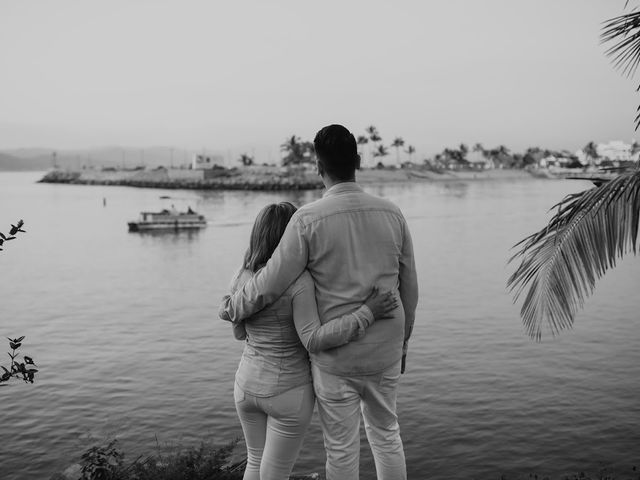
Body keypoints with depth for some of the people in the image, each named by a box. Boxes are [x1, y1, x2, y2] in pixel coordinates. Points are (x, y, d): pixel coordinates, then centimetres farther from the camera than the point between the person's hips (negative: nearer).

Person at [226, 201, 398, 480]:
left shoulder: (241, 279, -4)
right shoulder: (299, 281, -21)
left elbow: (240, 332, 8)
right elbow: (314, 341, -26)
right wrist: (367, 313, -24)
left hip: (248, 384, 5)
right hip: (289, 392, -5)